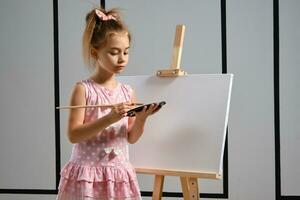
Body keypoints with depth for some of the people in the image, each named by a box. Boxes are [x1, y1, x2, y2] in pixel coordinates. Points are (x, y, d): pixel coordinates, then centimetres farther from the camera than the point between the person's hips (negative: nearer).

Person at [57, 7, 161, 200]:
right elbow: (73, 134, -14)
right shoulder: (83, 89, -8)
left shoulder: (127, 91, 6)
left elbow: (131, 138, 10)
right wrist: (109, 119, -24)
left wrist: (141, 119, -10)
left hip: (119, 175, 4)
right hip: (87, 174, -4)